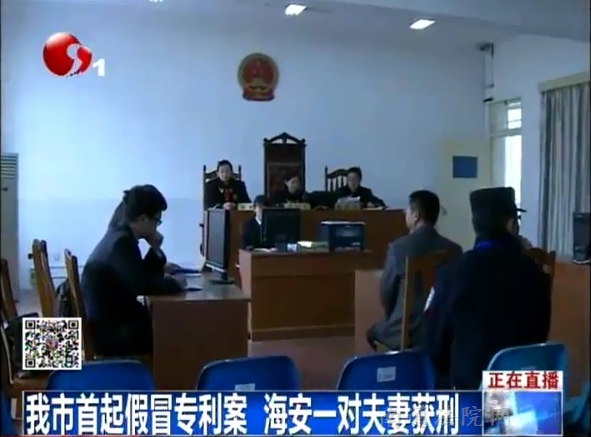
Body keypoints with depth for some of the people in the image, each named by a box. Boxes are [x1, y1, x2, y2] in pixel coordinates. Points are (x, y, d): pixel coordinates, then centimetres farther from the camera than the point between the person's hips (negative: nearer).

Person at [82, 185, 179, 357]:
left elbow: (144, 275, 13)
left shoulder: (119, 236, 8)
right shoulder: (122, 242, -22)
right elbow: (141, 286, -25)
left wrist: (155, 249, -1)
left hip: (109, 322, 9)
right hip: (111, 334, -9)